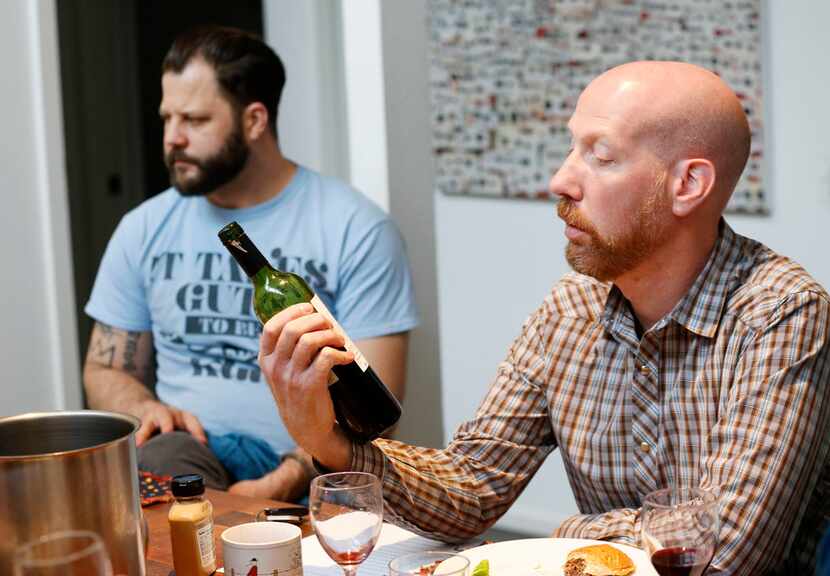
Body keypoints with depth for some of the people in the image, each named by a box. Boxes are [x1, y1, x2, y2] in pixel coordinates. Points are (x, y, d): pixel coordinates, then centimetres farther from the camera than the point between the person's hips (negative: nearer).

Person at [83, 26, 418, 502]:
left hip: (307, 471, -2)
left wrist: (282, 484, -21)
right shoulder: (144, 230, 11)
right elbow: (106, 371, 17)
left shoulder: (356, 230, -2)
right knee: (160, 467, -33)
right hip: (185, 449, 3)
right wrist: (148, 410, -7)